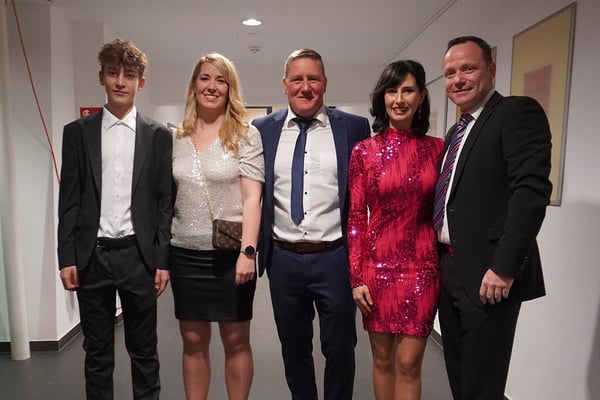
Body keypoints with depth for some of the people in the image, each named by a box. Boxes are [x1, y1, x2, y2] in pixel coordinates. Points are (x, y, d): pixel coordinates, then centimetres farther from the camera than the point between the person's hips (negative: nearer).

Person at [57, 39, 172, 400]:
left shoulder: (158, 135, 2)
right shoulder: (77, 132, 5)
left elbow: (166, 201, 0)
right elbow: (69, 200, 4)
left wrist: (163, 259, -4)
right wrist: (67, 257, -2)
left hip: (139, 255, -1)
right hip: (91, 256, 1)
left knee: (144, 350, 12)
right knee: (97, 352, 14)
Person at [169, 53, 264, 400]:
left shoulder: (246, 134, -3)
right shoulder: (176, 138, 8)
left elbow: (252, 198, -9)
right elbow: (168, 197, 10)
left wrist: (248, 251, -17)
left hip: (230, 254, -3)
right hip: (185, 254, 3)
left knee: (236, 340, 9)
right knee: (193, 340, 13)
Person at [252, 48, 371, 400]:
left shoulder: (354, 128, -2)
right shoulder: (263, 129, 4)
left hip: (335, 257, -1)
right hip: (283, 258, 2)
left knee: (340, 348, 14)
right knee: (293, 348, 19)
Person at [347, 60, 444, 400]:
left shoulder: (437, 148, 2)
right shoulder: (364, 151, -2)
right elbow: (356, 218, -2)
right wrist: (356, 277, -5)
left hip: (422, 267, 0)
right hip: (377, 266, 0)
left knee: (408, 362, 5)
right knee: (383, 359, 14)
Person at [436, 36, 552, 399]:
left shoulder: (519, 112, -7)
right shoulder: (457, 131, 18)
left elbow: (531, 191, -19)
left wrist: (504, 267, -23)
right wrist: (440, 262, 13)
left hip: (487, 274, -8)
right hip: (449, 270, 8)